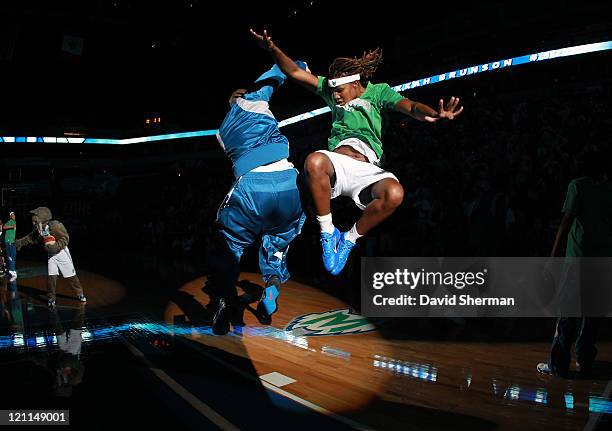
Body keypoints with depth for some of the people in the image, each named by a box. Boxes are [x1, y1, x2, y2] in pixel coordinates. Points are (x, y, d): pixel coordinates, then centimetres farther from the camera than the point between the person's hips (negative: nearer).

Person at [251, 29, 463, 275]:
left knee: (394, 193, -35)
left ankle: (350, 238, -8)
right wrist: (272, 49, -5)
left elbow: (410, 107, -8)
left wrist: (432, 114, -32)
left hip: (367, 169, 0)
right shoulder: (331, 90, 19)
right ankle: (328, 233, -18)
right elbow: (295, 73, 13)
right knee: (314, 161, -38)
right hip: (337, 160, 1)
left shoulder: (379, 92, 11)